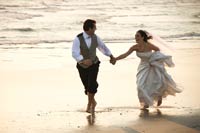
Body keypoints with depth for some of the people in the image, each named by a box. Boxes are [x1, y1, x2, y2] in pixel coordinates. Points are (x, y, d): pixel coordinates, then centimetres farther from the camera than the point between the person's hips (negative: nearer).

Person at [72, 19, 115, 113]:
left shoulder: (95, 37, -9)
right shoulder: (78, 39, -23)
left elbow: (102, 46, 10)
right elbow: (75, 54, -35)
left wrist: (111, 56, 20)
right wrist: (83, 60, -53)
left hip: (93, 64, 1)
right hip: (82, 66, -1)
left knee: (91, 84, -18)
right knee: (87, 86, 9)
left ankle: (89, 105, -2)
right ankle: (93, 102, 37)